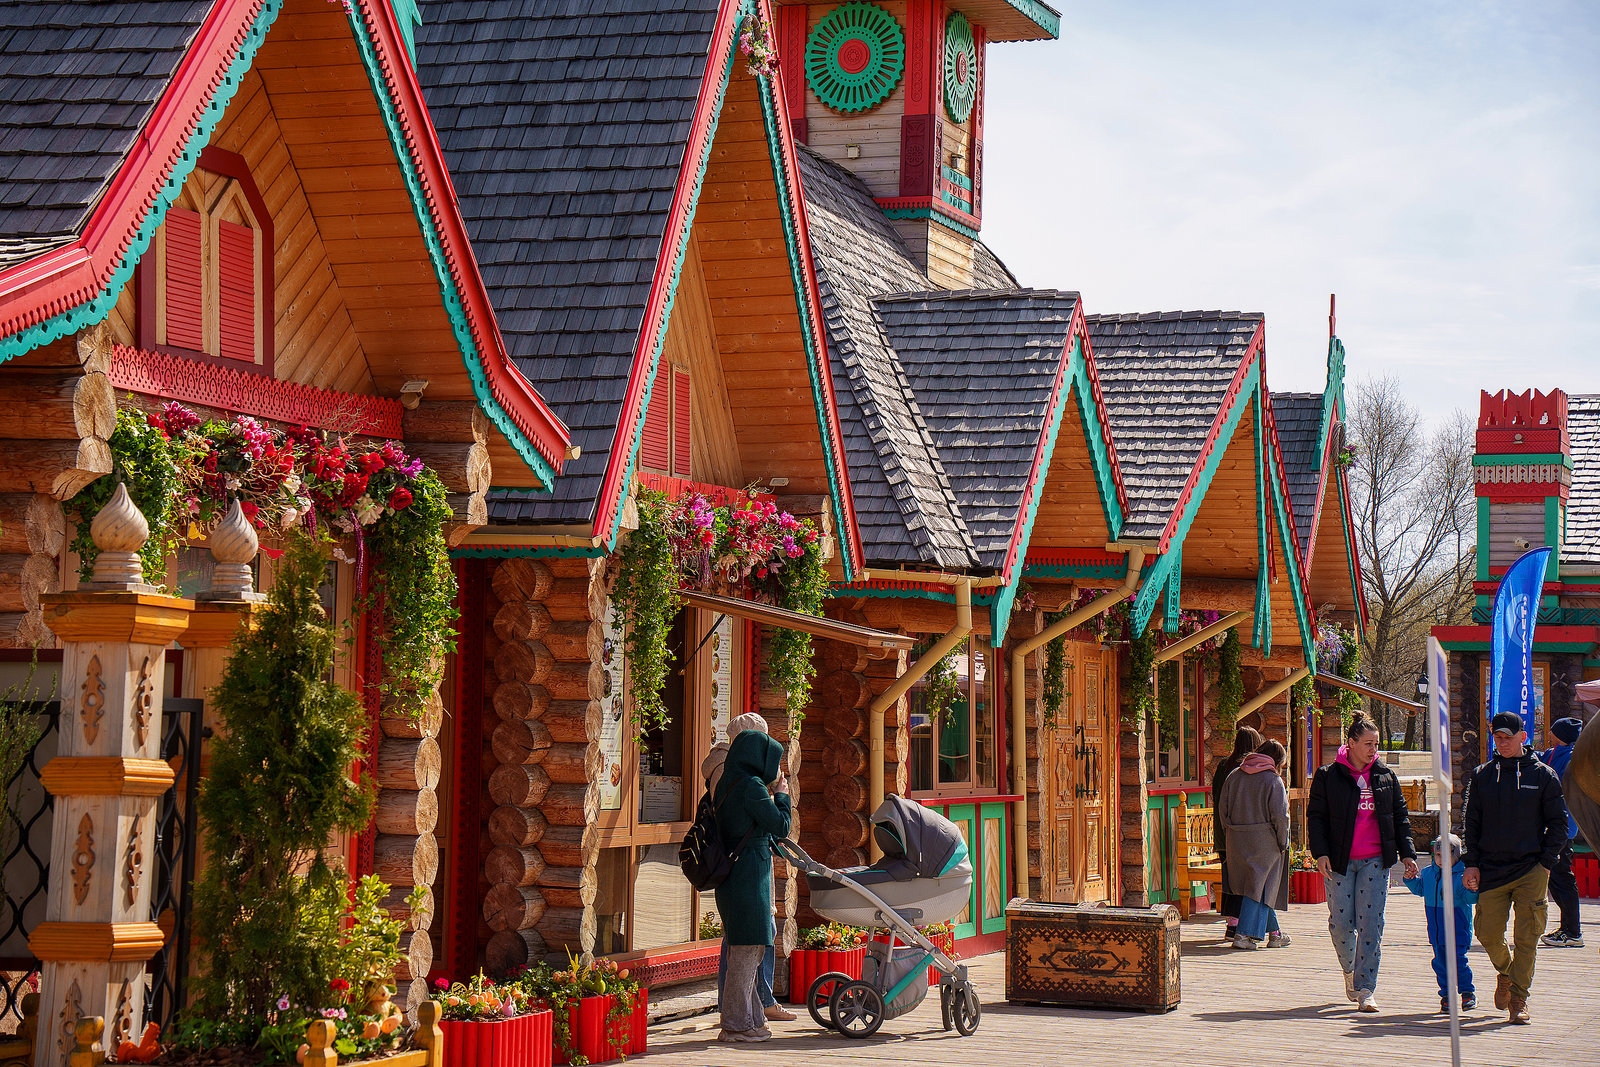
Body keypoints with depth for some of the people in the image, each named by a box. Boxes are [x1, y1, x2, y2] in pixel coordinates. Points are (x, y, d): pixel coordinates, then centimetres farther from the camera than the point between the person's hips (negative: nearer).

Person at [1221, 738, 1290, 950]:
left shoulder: (1234, 776, 8)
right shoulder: (1273, 780, -8)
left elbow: (1223, 809, 8)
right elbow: (1280, 815, -12)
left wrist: (1230, 834, 15)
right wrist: (1283, 842, -2)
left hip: (1237, 842, 6)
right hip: (1264, 841, -6)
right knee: (1259, 886, 0)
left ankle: (1274, 933, 22)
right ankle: (1244, 935, -7)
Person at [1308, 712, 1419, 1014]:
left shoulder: (1385, 776, 10)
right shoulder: (1328, 776, 1)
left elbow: (1399, 816, 15)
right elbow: (1316, 816, 2)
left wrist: (1407, 853, 9)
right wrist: (1320, 852, -10)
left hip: (1375, 861, 2)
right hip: (1339, 862, -2)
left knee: (1371, 924, -6)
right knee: (1341, 923, 0)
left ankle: (1365, 989, -3)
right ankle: (1349, 970, 29)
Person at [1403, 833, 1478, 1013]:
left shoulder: (1462, 876, -10)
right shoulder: (1428, 873, 7)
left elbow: (1469, 898, -15)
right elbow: (1419, 889, 21)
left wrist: (1471, 890, -35)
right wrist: (1411, 879, 4)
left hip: (1458, 930, -5)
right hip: (1436, 930, 5)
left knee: (1457, 961, -8)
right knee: (1440, 961, 7)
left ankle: (1468, 992, 10)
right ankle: (1446, 994, 18)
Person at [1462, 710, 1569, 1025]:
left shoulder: (1543, 775, 3)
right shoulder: (1481, 776, 8)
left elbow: (1558, 823, 4)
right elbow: (1471, 823, 10)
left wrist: (1546, 863, -4)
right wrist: (1471, 863, 1)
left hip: (1531, 871, -2)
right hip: (1491, 870, 2)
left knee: (1526, 937, -6)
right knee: (1488, 933, 1)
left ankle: (1519, 998, 3)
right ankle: (1505, 972, 31)